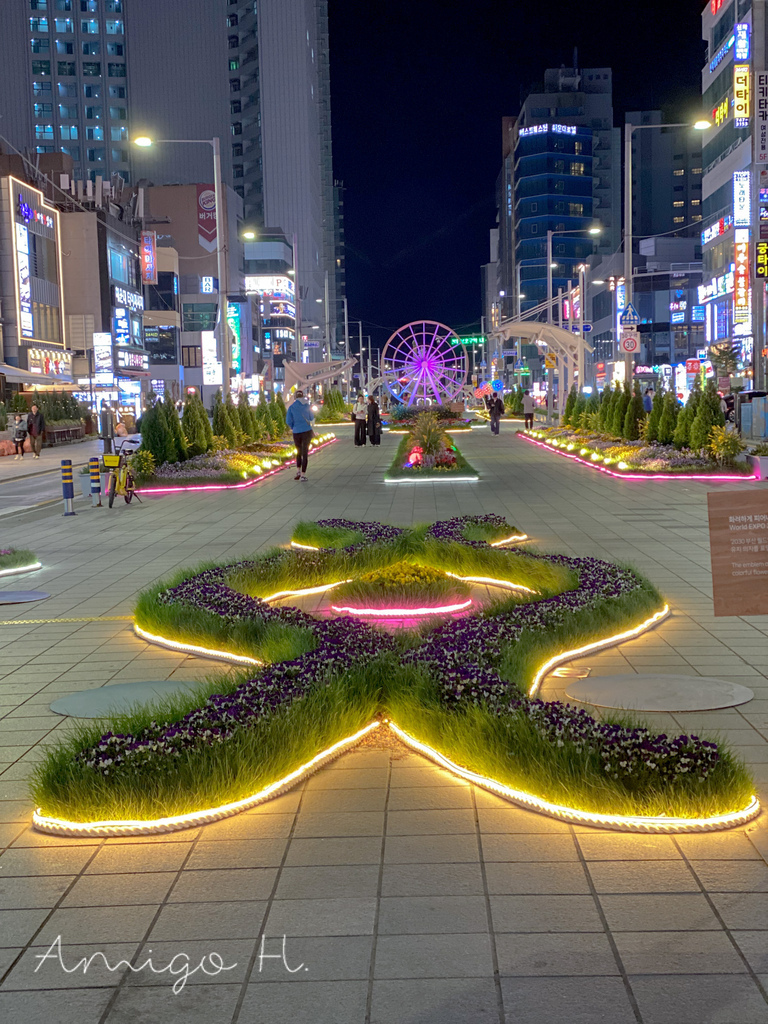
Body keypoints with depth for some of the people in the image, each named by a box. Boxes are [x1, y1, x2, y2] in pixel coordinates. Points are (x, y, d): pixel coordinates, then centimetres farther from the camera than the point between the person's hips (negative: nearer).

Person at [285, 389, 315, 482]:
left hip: (296, 432, 1)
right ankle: (303, 475, 0)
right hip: (307, 431, 0)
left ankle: (298, 471, 12)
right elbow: (312, 418, 10)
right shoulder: (307, 406, -1)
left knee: (299, 452, 19)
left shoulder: (291, 407, -3)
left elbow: (288, 421, -4)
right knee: (305, 453, 3)